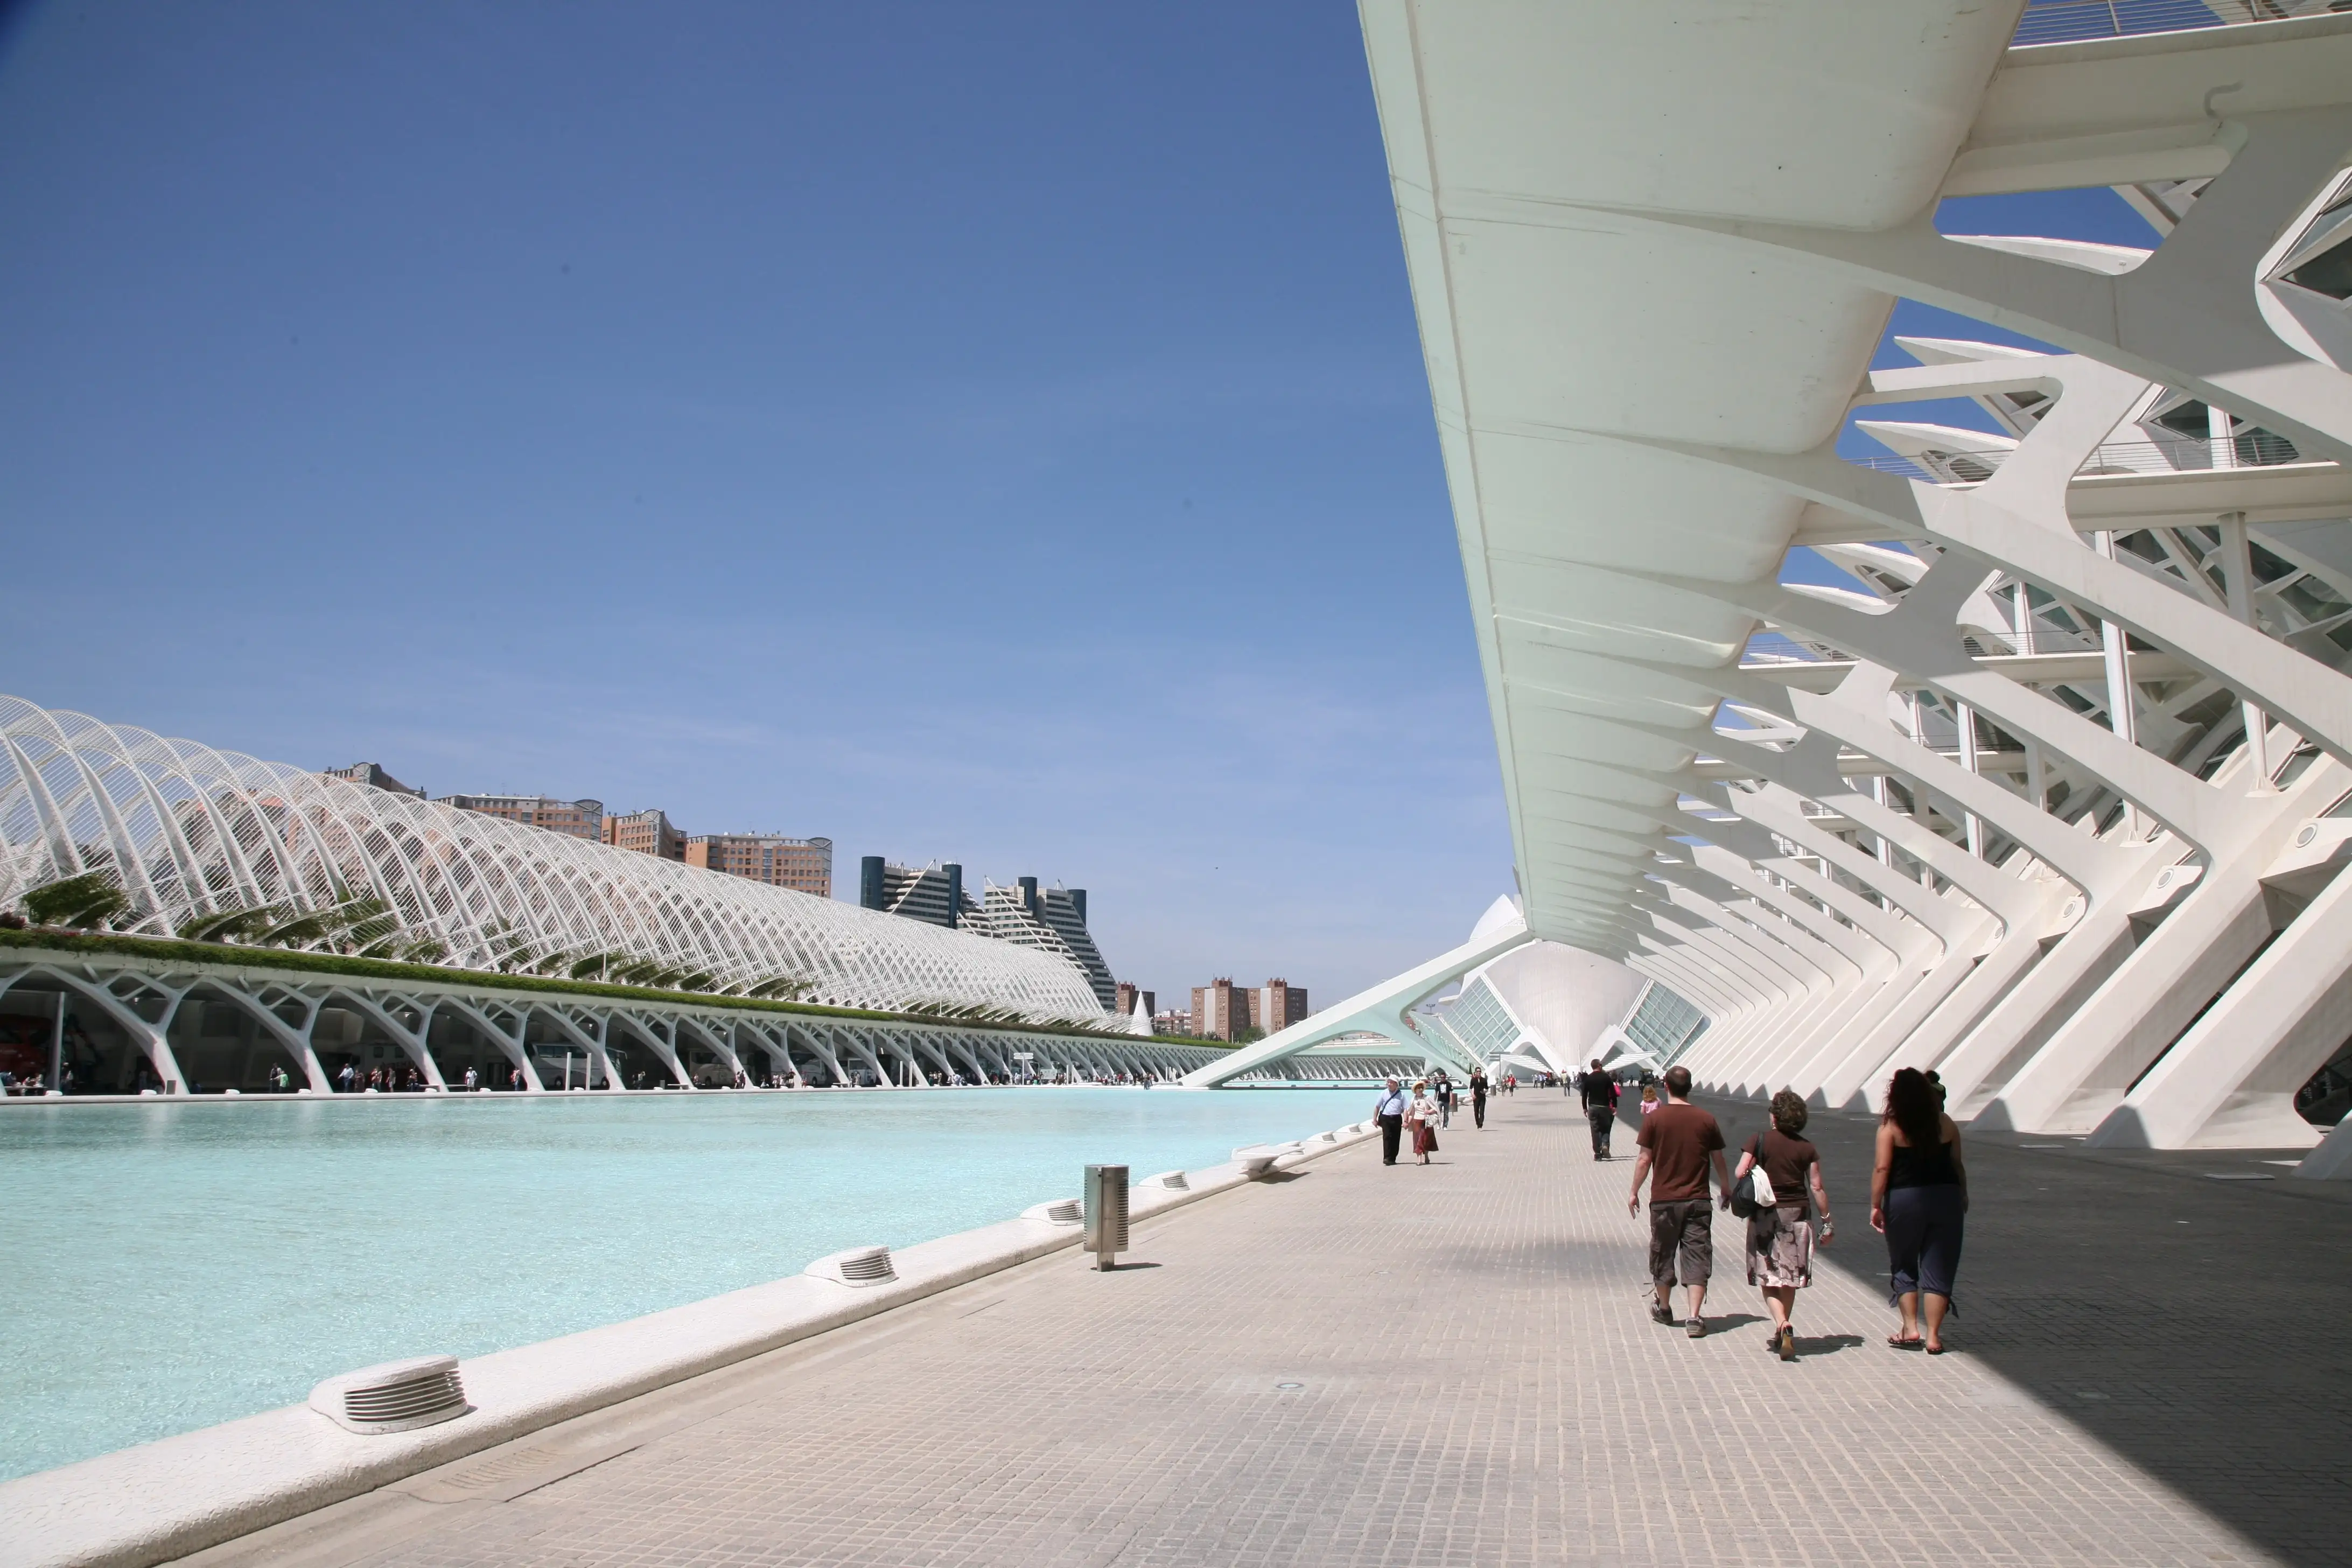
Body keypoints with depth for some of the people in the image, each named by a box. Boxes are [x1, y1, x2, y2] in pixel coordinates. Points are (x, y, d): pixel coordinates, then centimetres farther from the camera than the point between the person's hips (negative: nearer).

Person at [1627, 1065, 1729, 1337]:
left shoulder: (1654, 1118, -7)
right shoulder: (1706, 1119, -2)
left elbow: (1644, 1160, -6)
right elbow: (1718, 1159, 7)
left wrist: (1634, 1192, 6)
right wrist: (1725, 1187, 24)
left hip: (1664, 1200, -1)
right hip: (1698, 1200, 1)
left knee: (1663, 1254, 14)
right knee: (1697, 1257, 3)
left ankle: (1664, 1309, 30)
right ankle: (1695, 1317, -6)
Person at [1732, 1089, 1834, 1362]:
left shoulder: (1760, 1141, -5)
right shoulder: (1807, 1148, 0)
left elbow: (1739, 1174, -10)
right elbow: (1818, 1188, 0)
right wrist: (1827, 1221, 8)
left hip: (1766, 1214, -2)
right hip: (1797, 1214, 2)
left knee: (1768, 1278, 2)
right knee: (1790, 1278, 14)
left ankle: (1783, 1326, -20)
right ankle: (1782, 1333, 21)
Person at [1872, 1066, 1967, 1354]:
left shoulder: (1891, 1126, -6)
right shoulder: (1945, 1123, 3)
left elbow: (1882, 1168, -11)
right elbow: (1957, 1165, 6)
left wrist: (1876, 1205, -6)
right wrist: (1962, 1198, 17)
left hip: (1905, 1199, -2)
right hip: (1945, 1197, 2)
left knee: (1904, 1267, 14)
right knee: (1938, 1269, 7)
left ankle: (1910, 1329, 12)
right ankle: (1933, 1336, 6)